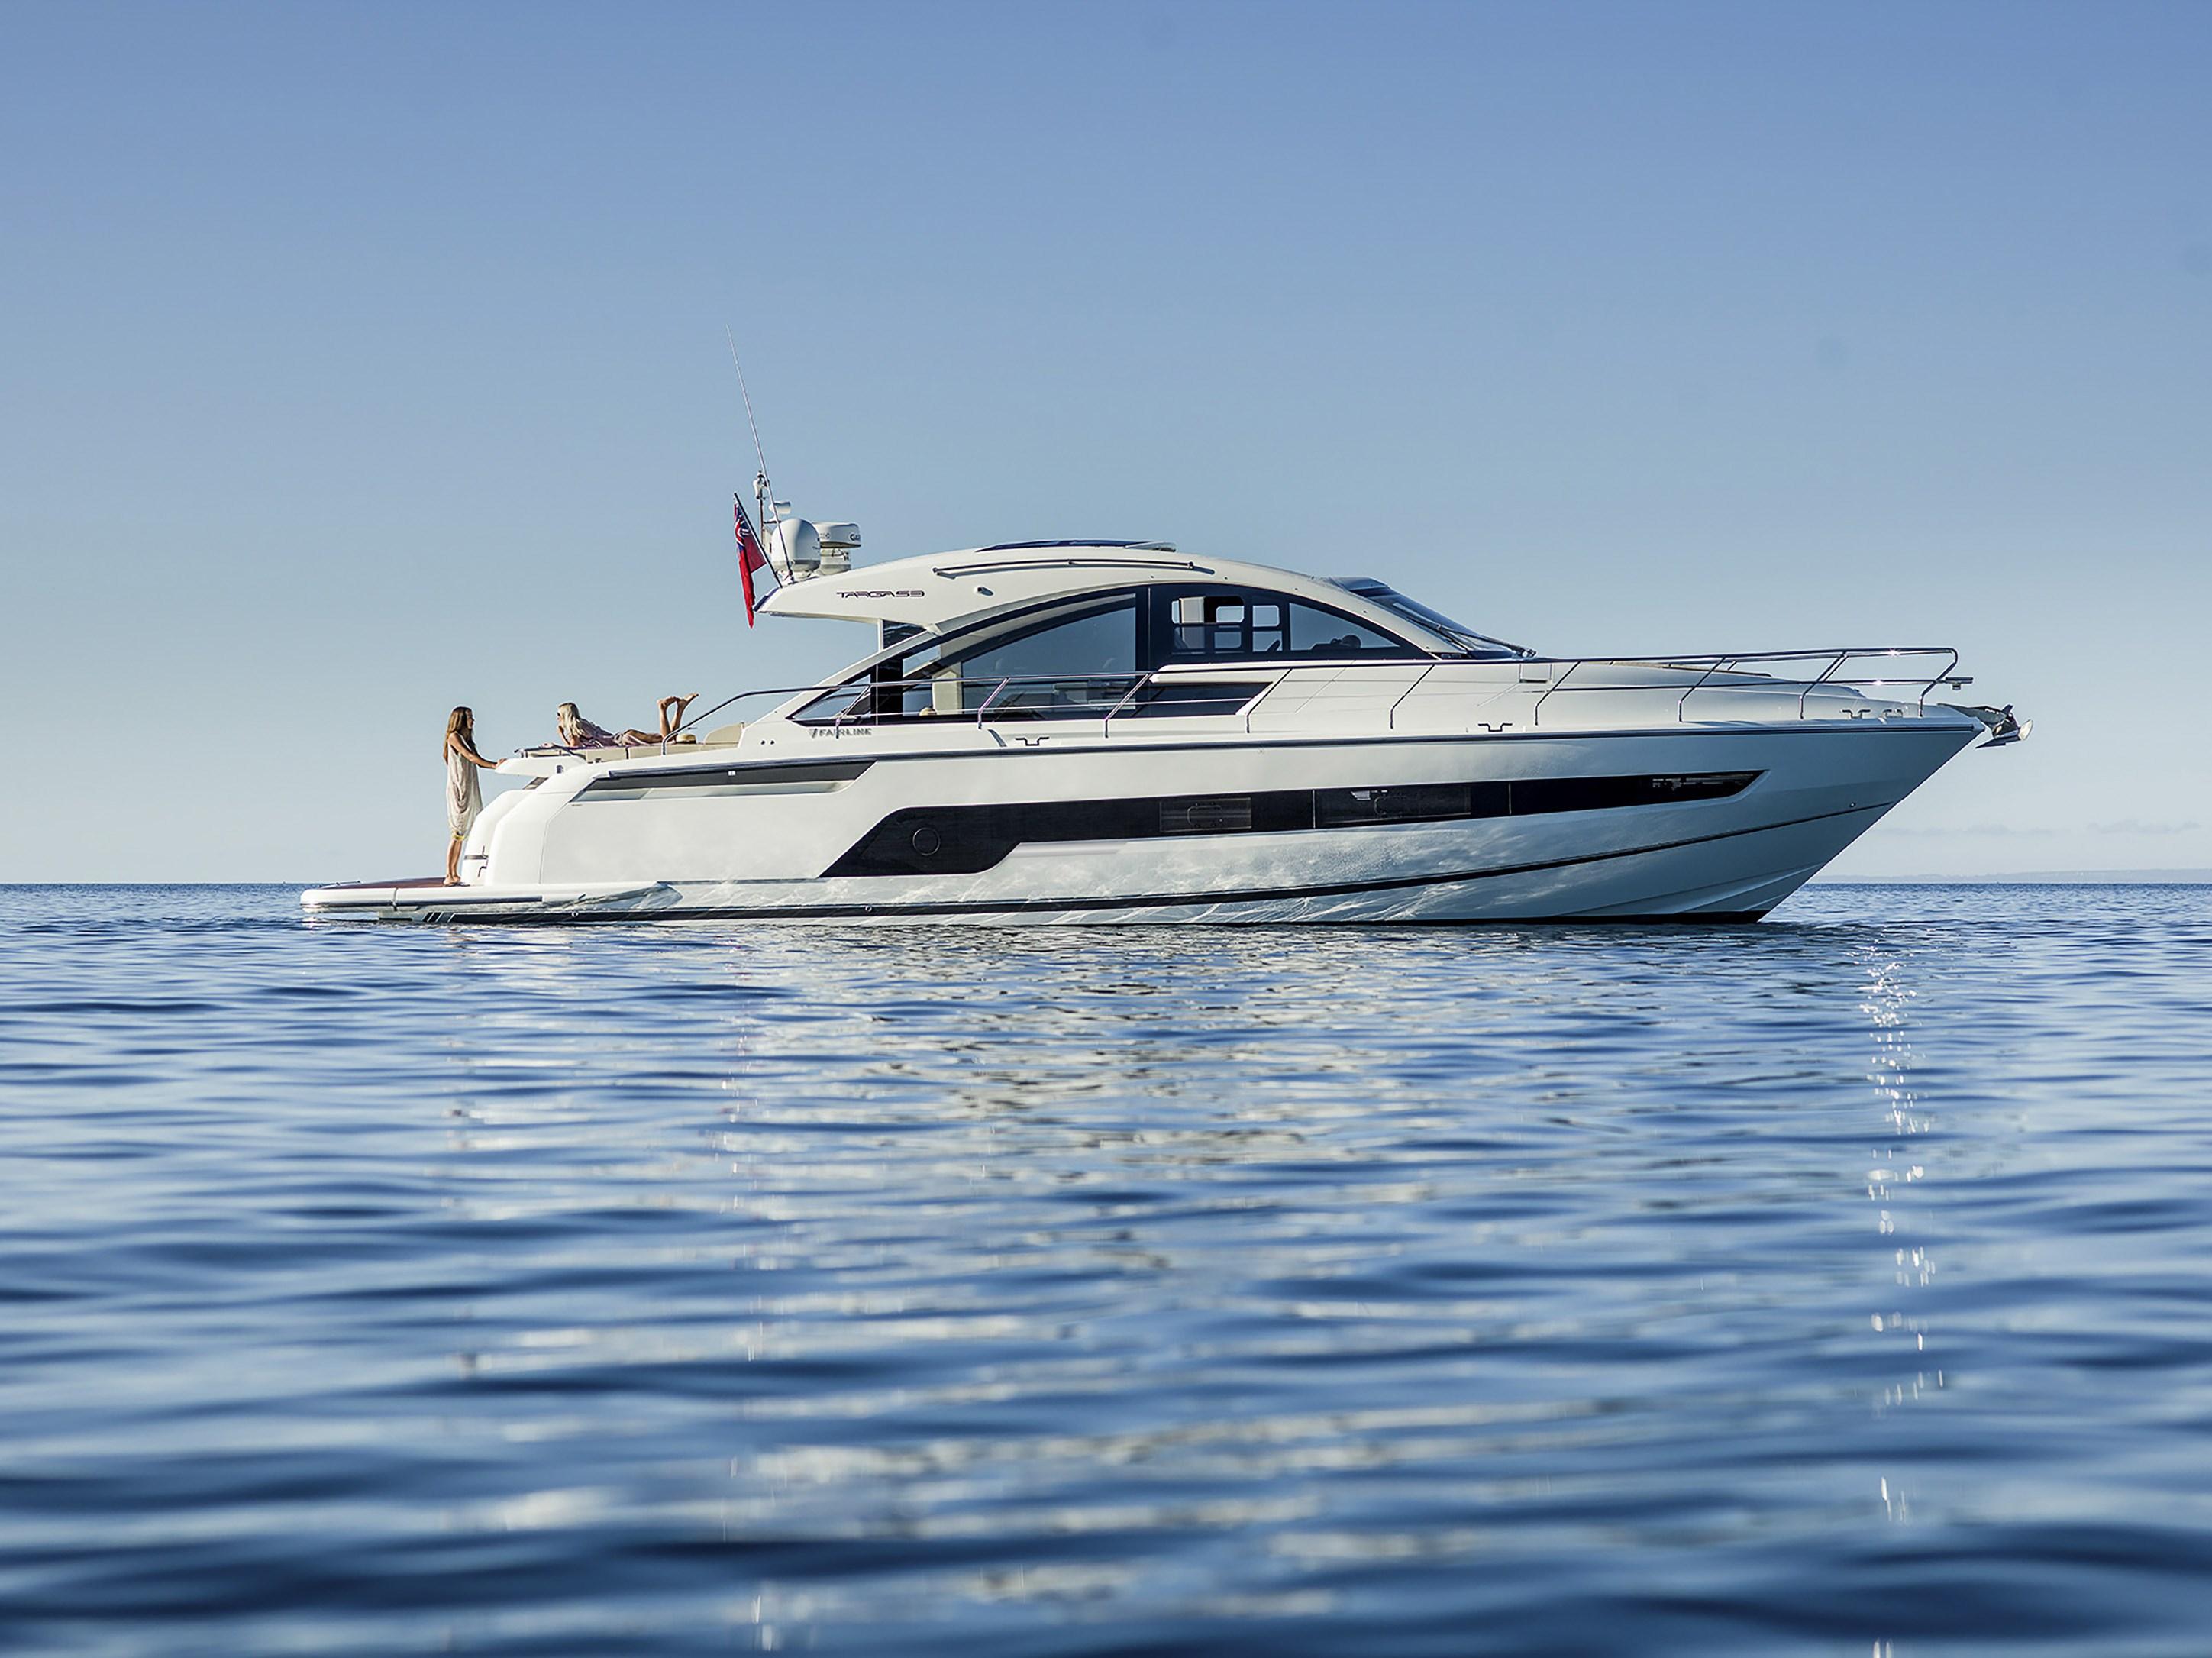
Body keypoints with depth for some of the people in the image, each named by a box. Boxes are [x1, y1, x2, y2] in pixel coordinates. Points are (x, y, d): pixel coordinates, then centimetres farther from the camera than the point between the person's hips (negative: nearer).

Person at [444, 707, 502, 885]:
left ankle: (455, 874, 7)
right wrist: (495, 766, -21)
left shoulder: (467, 739, 20)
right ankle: (450, 876, -11)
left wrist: (498, 765, 1)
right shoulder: (454, 737, -6)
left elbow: (478, 761, 15)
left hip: (470, 790, 9)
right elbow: (470, 757, -16)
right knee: (458, 833, -11)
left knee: (463, 834, 5)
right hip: (458, 789, -9)